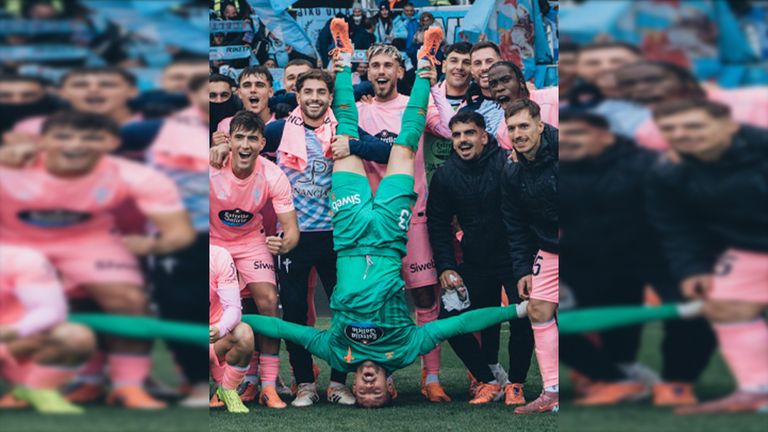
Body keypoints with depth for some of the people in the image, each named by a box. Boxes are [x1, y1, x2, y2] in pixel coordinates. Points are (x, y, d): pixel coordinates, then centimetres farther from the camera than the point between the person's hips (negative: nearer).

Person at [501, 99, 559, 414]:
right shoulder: (513, 174, 1)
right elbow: (516, 228, 8)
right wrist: (522, 269, 5)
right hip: (549, 249, 6)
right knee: (538, 310, 1)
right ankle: (552, 392, 6)